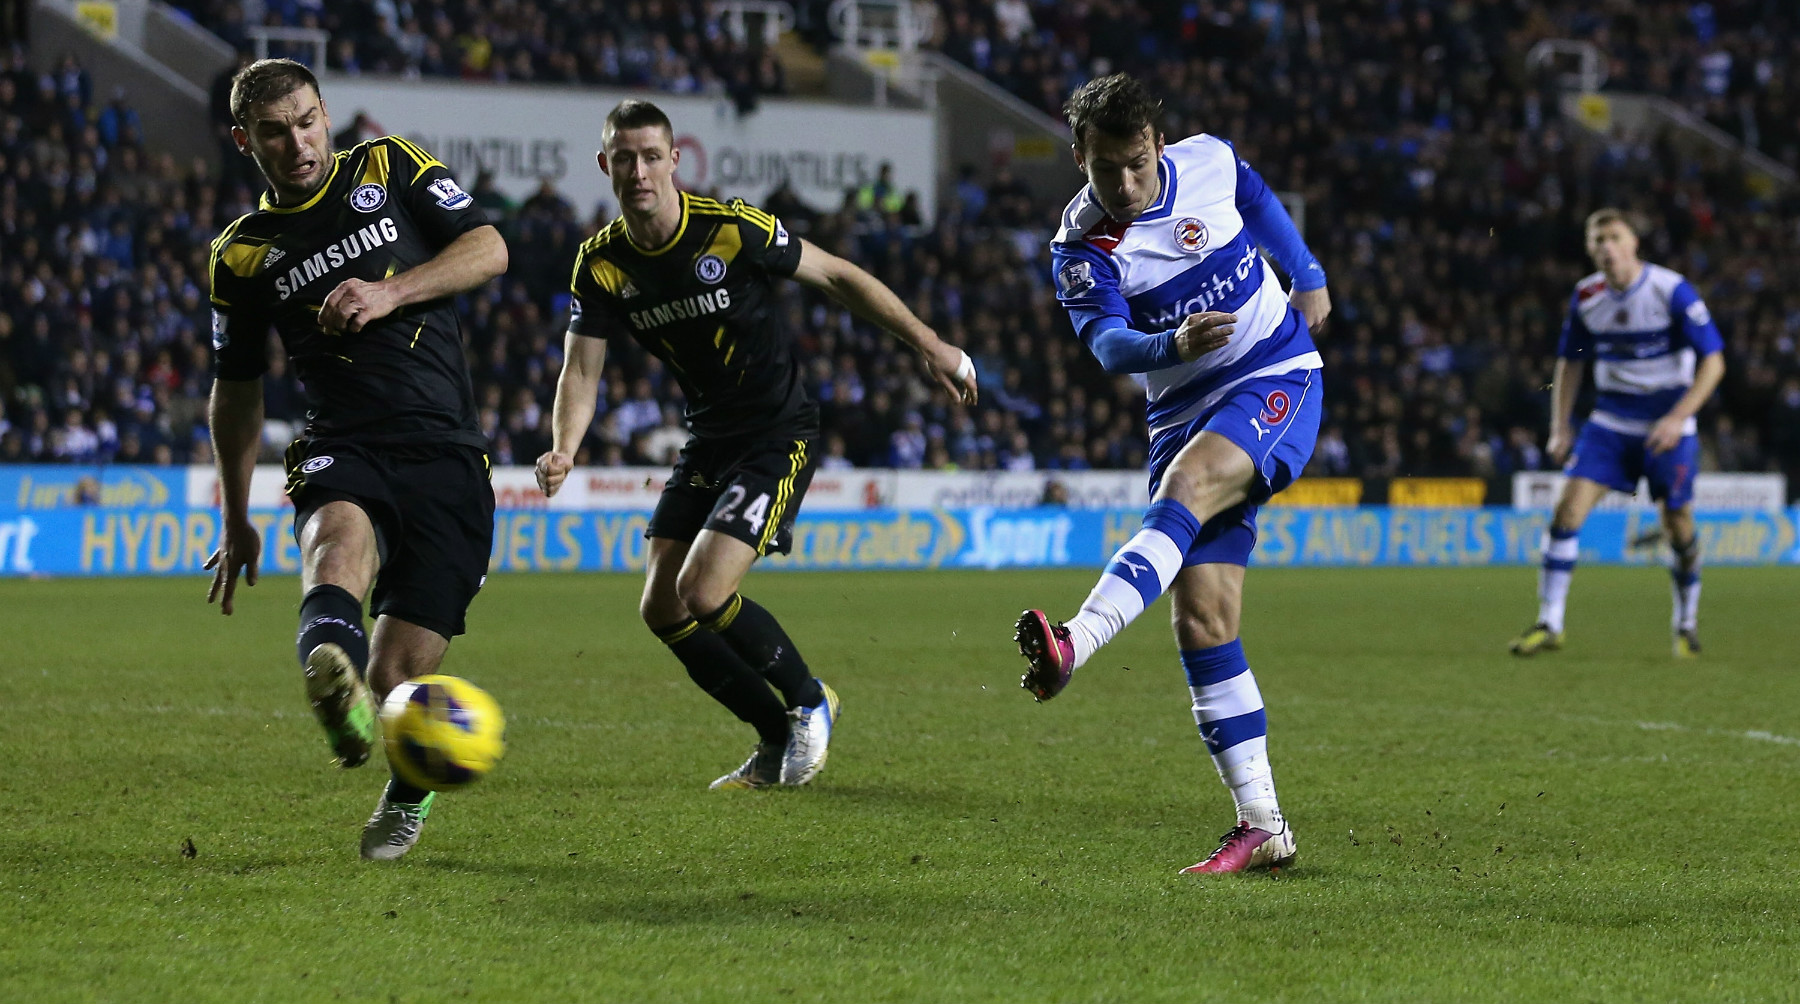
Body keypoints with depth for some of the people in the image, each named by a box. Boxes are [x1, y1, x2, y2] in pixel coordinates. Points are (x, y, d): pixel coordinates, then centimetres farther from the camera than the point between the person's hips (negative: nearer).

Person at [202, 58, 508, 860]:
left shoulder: (388, 168, 11)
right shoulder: (241, 256, 14)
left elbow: (488, 250, 4)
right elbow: (237, 389, 25)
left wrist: (391, 293, -11)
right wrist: (236, 522, 27)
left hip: (447, 456, -1)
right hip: (343, 454, 1)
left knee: (397, 678, -7)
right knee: (341, 537, -38)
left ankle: (407, 792, 27)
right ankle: (329, 663, -71)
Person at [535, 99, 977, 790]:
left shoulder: (732, 227, -19)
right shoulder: (602, 263, -5)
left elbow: (837, 277, -7)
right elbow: (580, 371, -6)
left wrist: (931, 346, -7)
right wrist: (564, 449, -27)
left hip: (780, 435, -6)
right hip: (707, 441, 6)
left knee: (702, 593, -19)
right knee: (661, 610, 0)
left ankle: (810, 703, 7)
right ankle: (779, 738, 18)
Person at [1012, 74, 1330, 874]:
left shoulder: (1210, 163, -4)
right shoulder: (1080, 246, -8)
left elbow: (1261, 207, 20)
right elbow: (1107, 343, -25)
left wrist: (1309, 279, 25)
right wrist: (1172, 344, -43)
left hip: (1277, 381, -2)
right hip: (1185, 415, 2)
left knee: (1186, 487, -33)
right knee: (1201, 620, -8)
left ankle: (1077, 643, -52)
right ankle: (1262, 825, -4)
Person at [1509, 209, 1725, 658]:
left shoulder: (1673, 291, -15)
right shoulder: (1586, 297, -1)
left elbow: (1713, 362, -13)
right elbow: (1570, 363, 13)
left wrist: (1678, 417, -22)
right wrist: (1560, 428, 4)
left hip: (1667, 423, -3)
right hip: (1610, 421, 3)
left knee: (1678, 525, 0)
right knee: (1569, 506, -12)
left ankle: (1686, 624, 23)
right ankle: (1549, 624, -7)